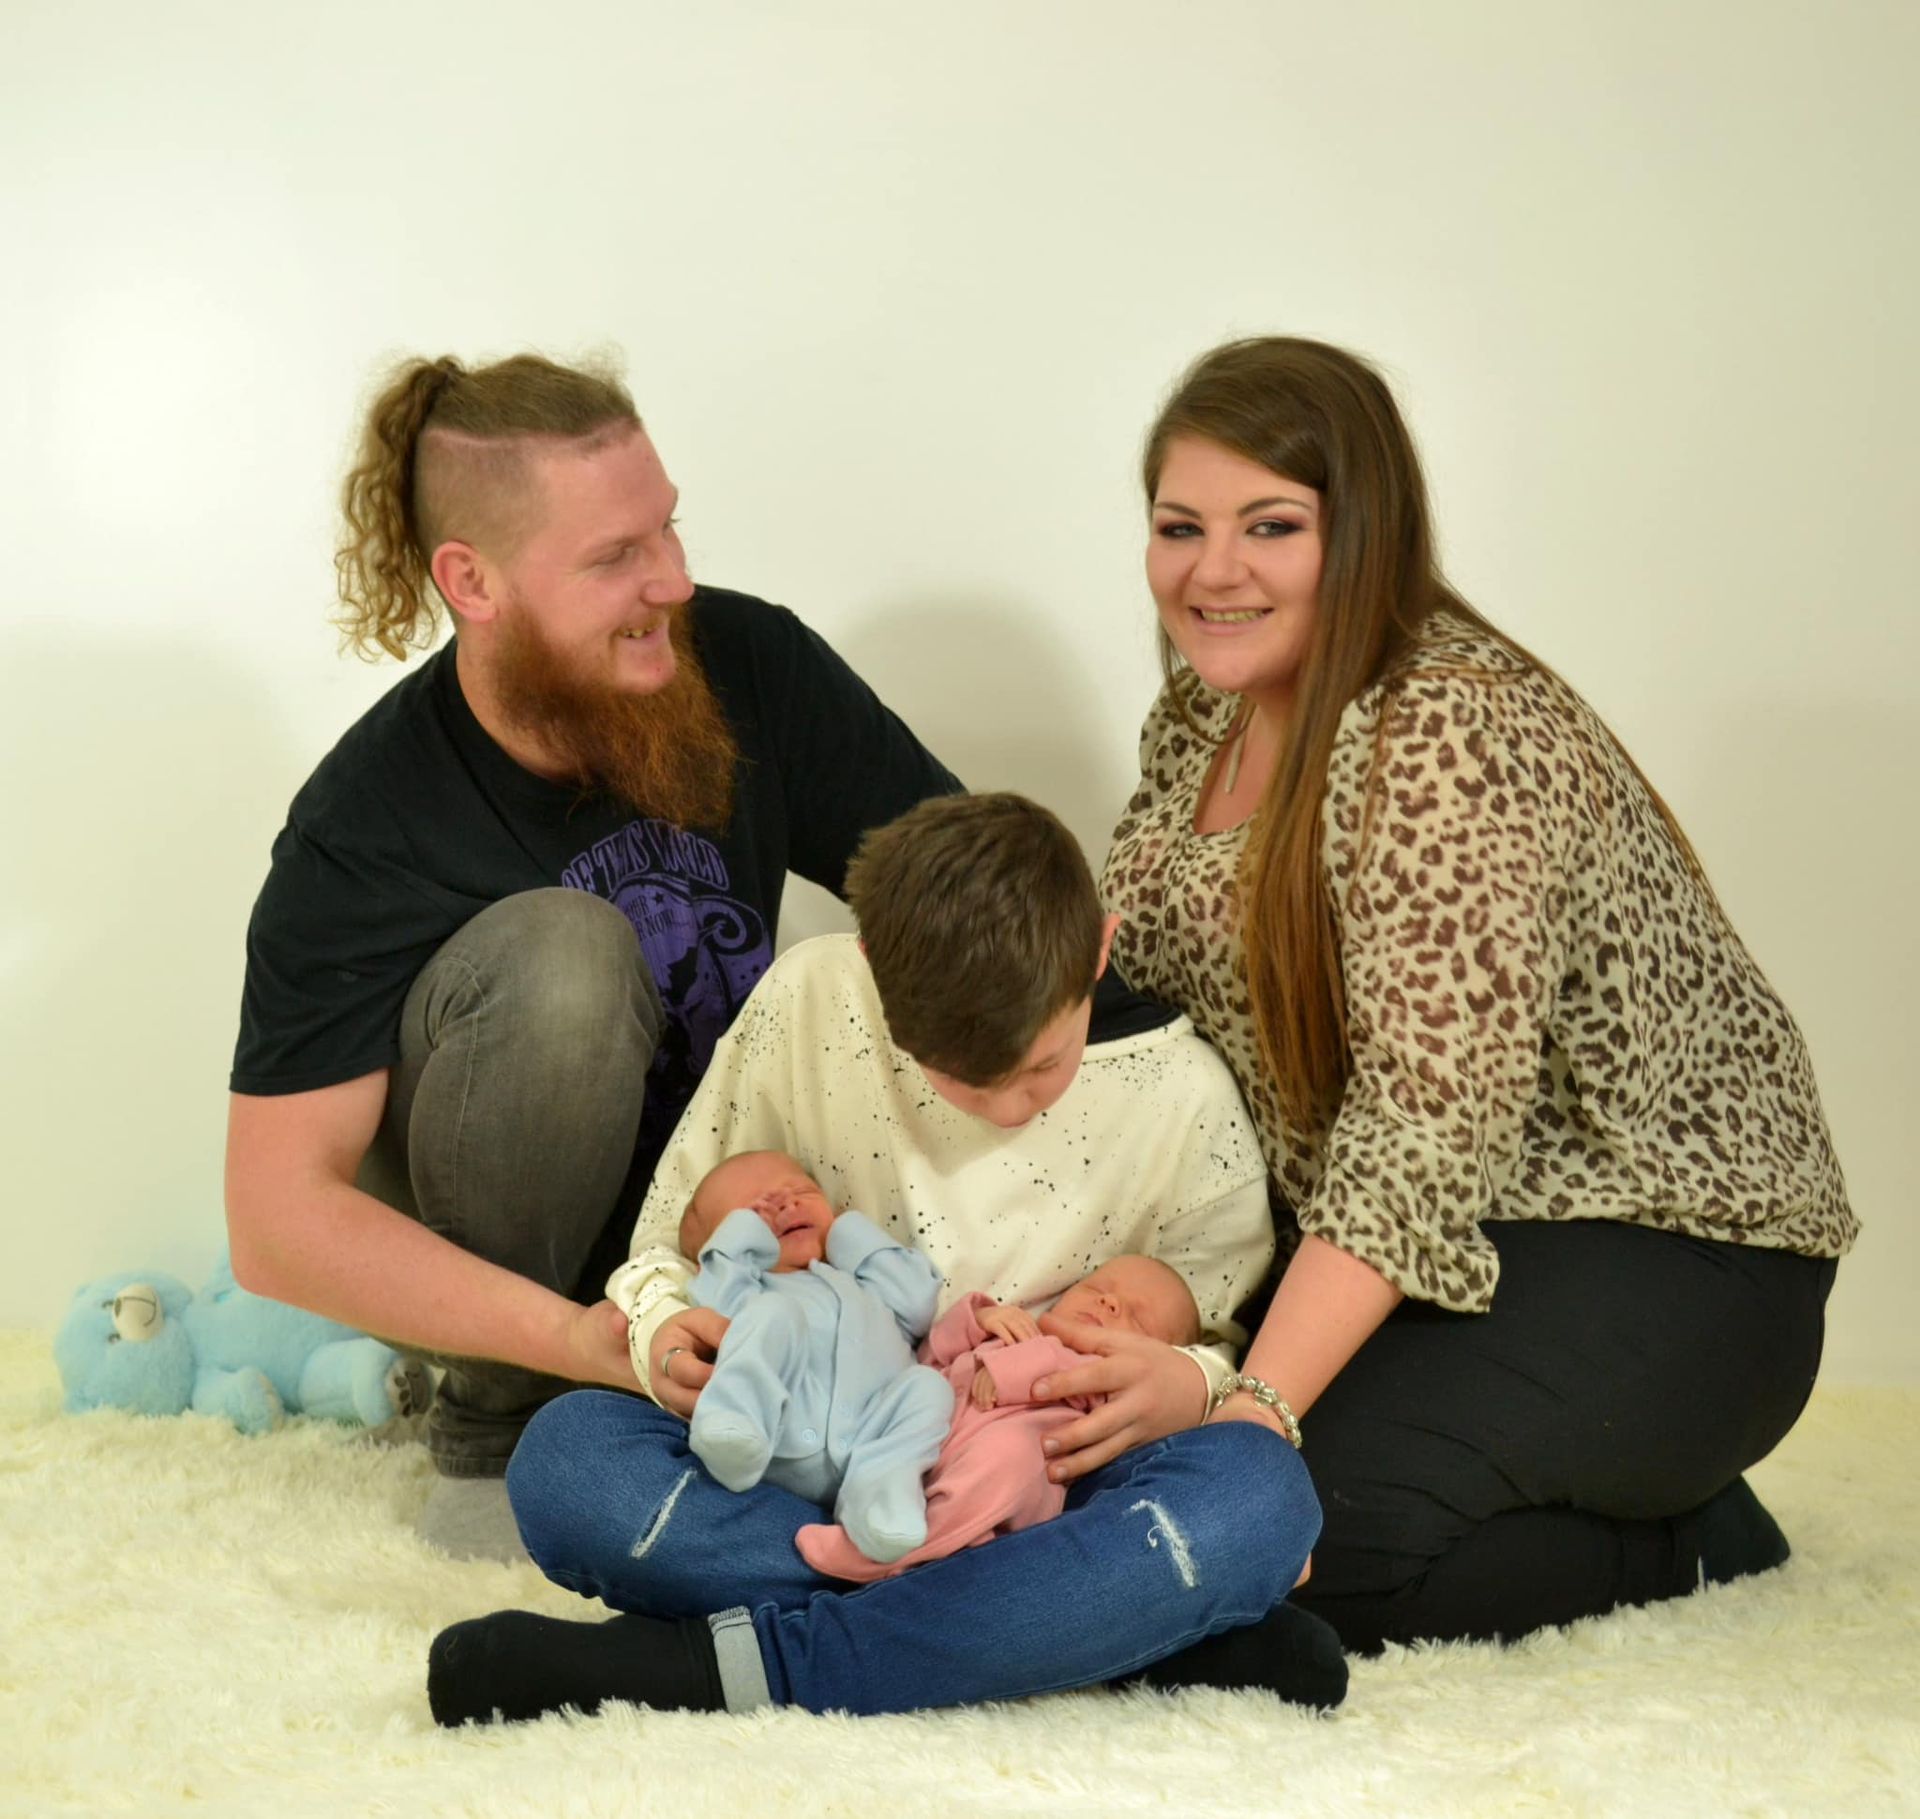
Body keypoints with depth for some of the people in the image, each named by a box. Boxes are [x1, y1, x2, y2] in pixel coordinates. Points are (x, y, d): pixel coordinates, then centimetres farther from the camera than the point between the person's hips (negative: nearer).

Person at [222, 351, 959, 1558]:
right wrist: (571, 1335, -40)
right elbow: (277, 1216, -26)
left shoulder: (749, 662, -16)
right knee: (558, 952, -33)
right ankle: (499, 1413, -14)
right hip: (482, 1247, -3)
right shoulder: (361, 834, -23)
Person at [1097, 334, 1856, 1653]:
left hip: (1659, 1257, -8)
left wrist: (1252, 1405, -33)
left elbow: (1433, 1123, -29)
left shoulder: (1454, 737, -23)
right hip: (1367, 1242, 9)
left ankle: (1680, 1545, -1)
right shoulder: (1205, 717, 5)